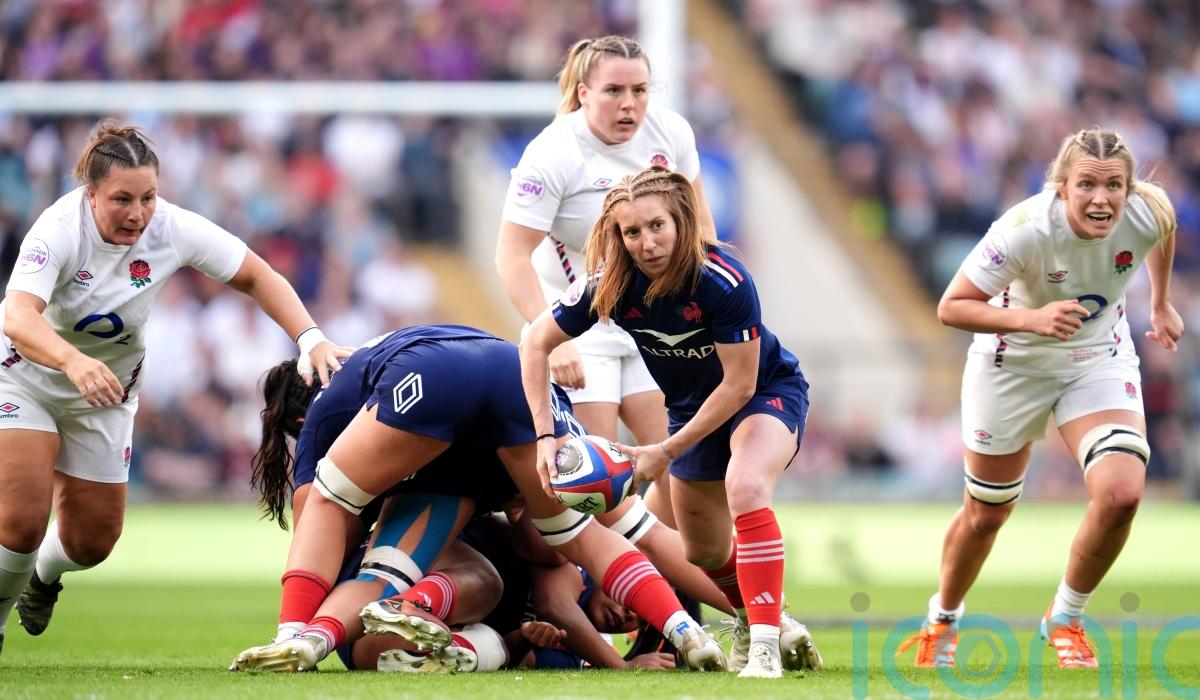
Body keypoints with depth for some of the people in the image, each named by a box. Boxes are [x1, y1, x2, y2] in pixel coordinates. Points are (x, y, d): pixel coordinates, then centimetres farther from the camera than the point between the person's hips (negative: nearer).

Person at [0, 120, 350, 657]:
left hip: (104, 390, 4)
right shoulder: (60, 229, -33)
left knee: (91, 541, 8)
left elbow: (257, 277, -10)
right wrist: (74, 362, -66)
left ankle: (43, 574, 44)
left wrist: (310, 339, -25)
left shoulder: (173, 229, -22)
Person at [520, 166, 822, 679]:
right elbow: (536, 342, -10)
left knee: (745, 488, -34)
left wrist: (669, 451, -22)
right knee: (705, 555, 11)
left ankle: (765, 646, -34)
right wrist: (544, 435, -17)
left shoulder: (724, 281, -34)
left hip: (768, 391, -5)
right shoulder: (610, 286, -22)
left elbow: (740, 385, -26)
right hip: (693, 405, 5)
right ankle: (752, 619, 42)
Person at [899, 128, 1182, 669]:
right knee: (986, 513, 12)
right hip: (1014, 363, -2)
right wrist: (1030, 319, -41)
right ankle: (942, 619, 43)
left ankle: (1065, 619, 6)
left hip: (1100, 361, 2)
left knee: (1121, 494, -20)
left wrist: (1161, 304, 14)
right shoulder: (1026, 229, -34)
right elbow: (951, 307, -28)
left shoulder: (1148, 214, -24)